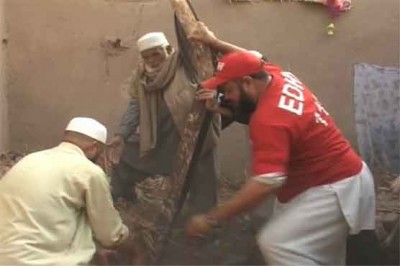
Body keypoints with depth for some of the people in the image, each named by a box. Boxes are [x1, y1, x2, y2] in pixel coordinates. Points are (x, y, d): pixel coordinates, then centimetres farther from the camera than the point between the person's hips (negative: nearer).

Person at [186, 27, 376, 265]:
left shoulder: (268, 119, -29)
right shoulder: (279, 75, -2)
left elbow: (266, 183, -35)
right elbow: (254, 61, 24)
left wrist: (212, 219, -32)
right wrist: (216, 44, 24)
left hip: (335, 189, -11)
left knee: (276, 243, -23)